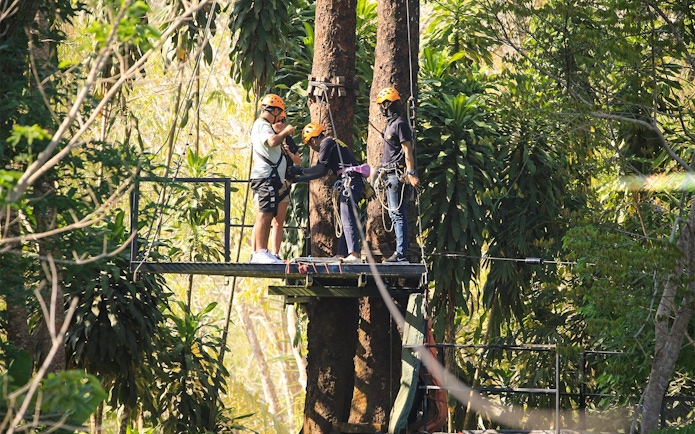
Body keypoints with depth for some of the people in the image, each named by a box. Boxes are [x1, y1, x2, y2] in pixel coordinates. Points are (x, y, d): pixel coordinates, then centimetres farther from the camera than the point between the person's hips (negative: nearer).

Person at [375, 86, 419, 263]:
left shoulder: (399, 124, -12)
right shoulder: (391, 124, 18)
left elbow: (407, 150, -17)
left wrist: (411, 173, -23)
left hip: (397, 174, -11)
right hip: (390, 174, 11)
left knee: (398, 213, -12)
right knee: (394, 213, 12)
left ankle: (401, 253, -14)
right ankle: (400, 252, 16)